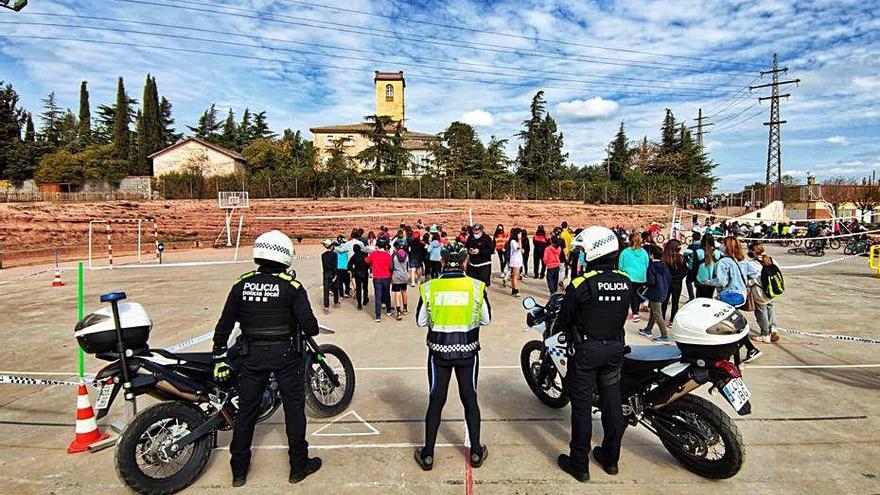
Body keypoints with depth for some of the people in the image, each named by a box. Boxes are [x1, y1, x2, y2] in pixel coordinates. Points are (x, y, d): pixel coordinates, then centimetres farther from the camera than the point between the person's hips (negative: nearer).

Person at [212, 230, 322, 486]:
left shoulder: (241, 284, -2)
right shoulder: (291, 286, -13)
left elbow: (224, 325, 3)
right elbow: (309, 325, -17)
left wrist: (219, 358, 12)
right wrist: (312, 329, 7)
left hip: (252, 355, 3)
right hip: (286, 354, -3)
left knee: (246, 410, 16)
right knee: (294, 408, 11)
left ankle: (239, 470, 29)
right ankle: (299, 465, 22)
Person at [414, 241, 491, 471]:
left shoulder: (429, 287, -11)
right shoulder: (477, 287, -12)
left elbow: (421, 321, -1)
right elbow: (486, 319, 0)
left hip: (439, 351, 0)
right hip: (468, 351, 0)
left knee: (436, 400, 12)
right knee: (470, 399, 15)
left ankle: (428, 455, 23)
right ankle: (476, 452, 27)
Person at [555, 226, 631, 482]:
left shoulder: (581, 284, -20)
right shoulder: (625, 282, -3)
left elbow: (563, 319, -11)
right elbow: (621, 315, 9)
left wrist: (561, 325, 11)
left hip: (586, 349, -5)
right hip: (615, 347, 5)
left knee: (582, 406, 6)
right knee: (612, 403, 16)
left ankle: (579, 464, 16)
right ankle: (610, 458, 32)